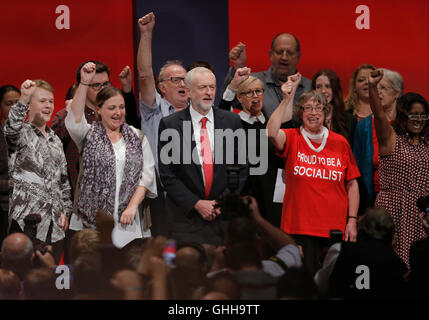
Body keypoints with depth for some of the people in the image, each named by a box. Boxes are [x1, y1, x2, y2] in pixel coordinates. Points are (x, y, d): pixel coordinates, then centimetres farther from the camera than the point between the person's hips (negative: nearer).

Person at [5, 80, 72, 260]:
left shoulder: (56, 141, 19)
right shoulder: (22, 134, -1)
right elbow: (12, 128, -27)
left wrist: (65, 211, 12)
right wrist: (23, 100, -42)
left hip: (55, 224, 6)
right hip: (26, 221, -6)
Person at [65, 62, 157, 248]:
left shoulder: (137, 137, 12)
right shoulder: (89, 135, 6)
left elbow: (147, 173, 5)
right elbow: (74, 122, -16)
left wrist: (132, 206, -7)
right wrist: (84, 83, -23)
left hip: (128, 220, 2)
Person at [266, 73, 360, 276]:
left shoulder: (340, 143, 8)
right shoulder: (292, 139, 2)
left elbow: (352, 184, 10)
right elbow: (271, 133, -21)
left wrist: (352, 220, 3)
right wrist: (286, 100, -24)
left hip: (334, 228, 2)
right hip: (299, 227, -2)